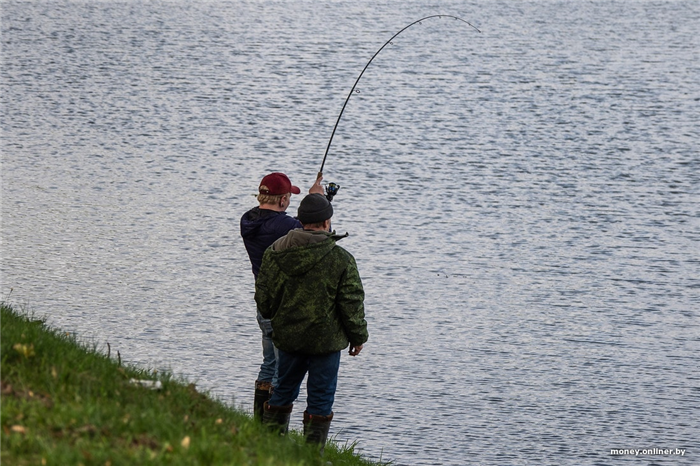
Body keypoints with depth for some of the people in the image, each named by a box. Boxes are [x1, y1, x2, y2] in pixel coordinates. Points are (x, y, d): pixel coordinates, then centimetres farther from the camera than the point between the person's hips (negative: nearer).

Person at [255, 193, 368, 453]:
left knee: (283, 392, 18)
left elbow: (263, 298, 7)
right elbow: (352, 304, -8)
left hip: (287, 336, 4)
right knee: (320, 399, 4)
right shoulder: (341, 259, -13)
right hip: (326, 340, -4)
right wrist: (358, 337, 6)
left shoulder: (275, 253, -2)